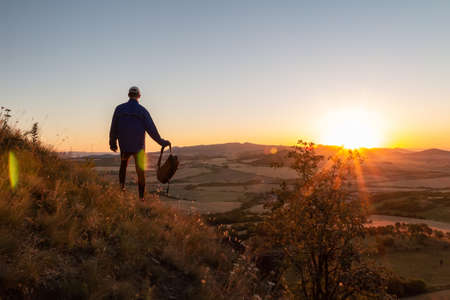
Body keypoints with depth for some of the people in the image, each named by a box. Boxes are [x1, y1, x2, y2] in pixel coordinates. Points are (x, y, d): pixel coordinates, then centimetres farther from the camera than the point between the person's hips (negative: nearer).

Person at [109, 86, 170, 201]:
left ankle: (121, 185, 13)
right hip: (139, 146, -1)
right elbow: (151, 129, -8)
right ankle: (141, 197, 4)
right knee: (140, 172, 6)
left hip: (124, 146, 2)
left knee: (123, 165, 28)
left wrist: (112, 143, 16)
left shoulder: (119, 108, 0)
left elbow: (113, 128, 4)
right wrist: (162, 142, 1)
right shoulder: (142, 110, -5)